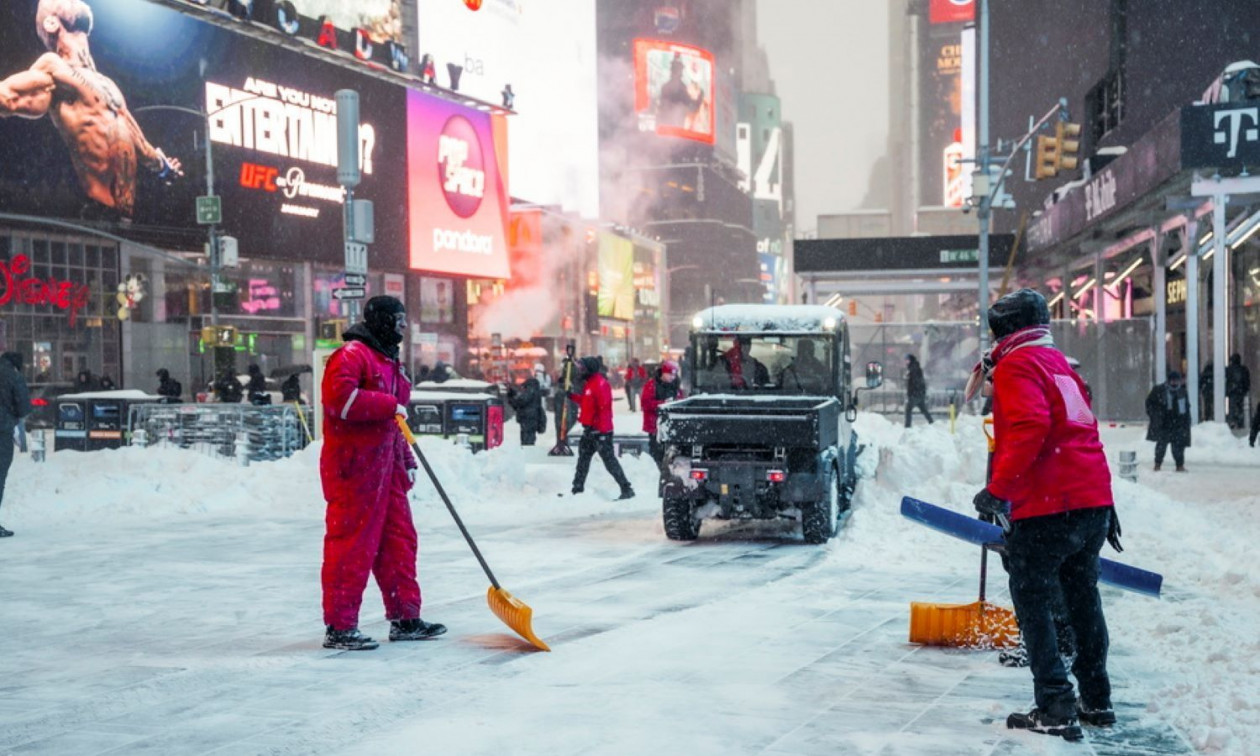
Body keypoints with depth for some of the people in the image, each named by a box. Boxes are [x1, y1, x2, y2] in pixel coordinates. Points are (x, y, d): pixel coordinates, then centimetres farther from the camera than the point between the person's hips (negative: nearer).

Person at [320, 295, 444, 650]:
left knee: (399, 539, 12)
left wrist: (407, 460, 22)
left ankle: (405, 618, 21)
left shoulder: (390, 361, 21)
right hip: (353, 466, -10)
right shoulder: (351, 355, -10)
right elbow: (340, 397, -26)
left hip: (386, 466, 10)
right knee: (352, 544, -7)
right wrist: (388, 405, -19)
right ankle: (339, 627, -1)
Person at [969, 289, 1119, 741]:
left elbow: (1029, 428, -22)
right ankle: (1096, 702, 27)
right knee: (1083, 598, 19)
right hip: (1093, 500, 9)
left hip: (1047, 508, -9)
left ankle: (1056, 711, -5)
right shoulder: (1059, 364, 20)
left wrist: (997, 491, -19)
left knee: (1033, 603, -2)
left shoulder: (1017, 365, -6)